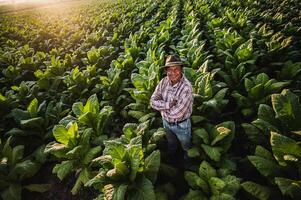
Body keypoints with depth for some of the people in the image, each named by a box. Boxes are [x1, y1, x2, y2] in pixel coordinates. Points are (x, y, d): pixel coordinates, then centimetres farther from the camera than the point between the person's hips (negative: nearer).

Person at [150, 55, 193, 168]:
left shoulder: (186, 87, -33)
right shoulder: (164, 82, -14)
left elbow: (176, 113, -34)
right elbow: (153, 101, -17)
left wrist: (162, 106, -21)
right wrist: (168, 105, -29)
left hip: (180, 125, -5)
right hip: (166, 121, 5)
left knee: (186, 147, 25)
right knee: (171, 144, 34)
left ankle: (187, 164, 56)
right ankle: (171, 161, 65)